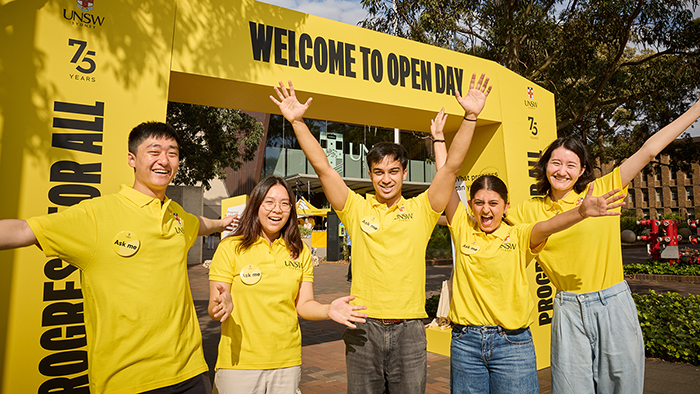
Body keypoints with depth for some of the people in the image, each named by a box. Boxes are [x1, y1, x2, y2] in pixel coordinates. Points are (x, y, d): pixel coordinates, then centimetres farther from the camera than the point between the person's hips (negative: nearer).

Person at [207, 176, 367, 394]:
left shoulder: (300, 252, 6)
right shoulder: (230, 248, -5)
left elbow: (303, 304, 4)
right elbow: (213, 310, -5)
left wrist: (328, 310, -15)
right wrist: (223, 305, -28)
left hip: (287, 362, 3)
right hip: (239, 362, -2)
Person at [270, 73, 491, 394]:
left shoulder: (421, 209, 3)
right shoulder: (356, 209, 2)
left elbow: (452, 166, -5)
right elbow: (322, 167, -4)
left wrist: (470, 116, -12)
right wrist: (297, 121, -10)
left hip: (409, 328, 0)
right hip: (363, 328, 0)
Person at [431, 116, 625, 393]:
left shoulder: (518, 236, -1)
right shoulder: (463, 229, 1)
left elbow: (546, 226, -22)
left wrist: (582, 212, -41)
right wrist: (439, 138, 2)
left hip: (512, 342, -1)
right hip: (465, 341, 1)